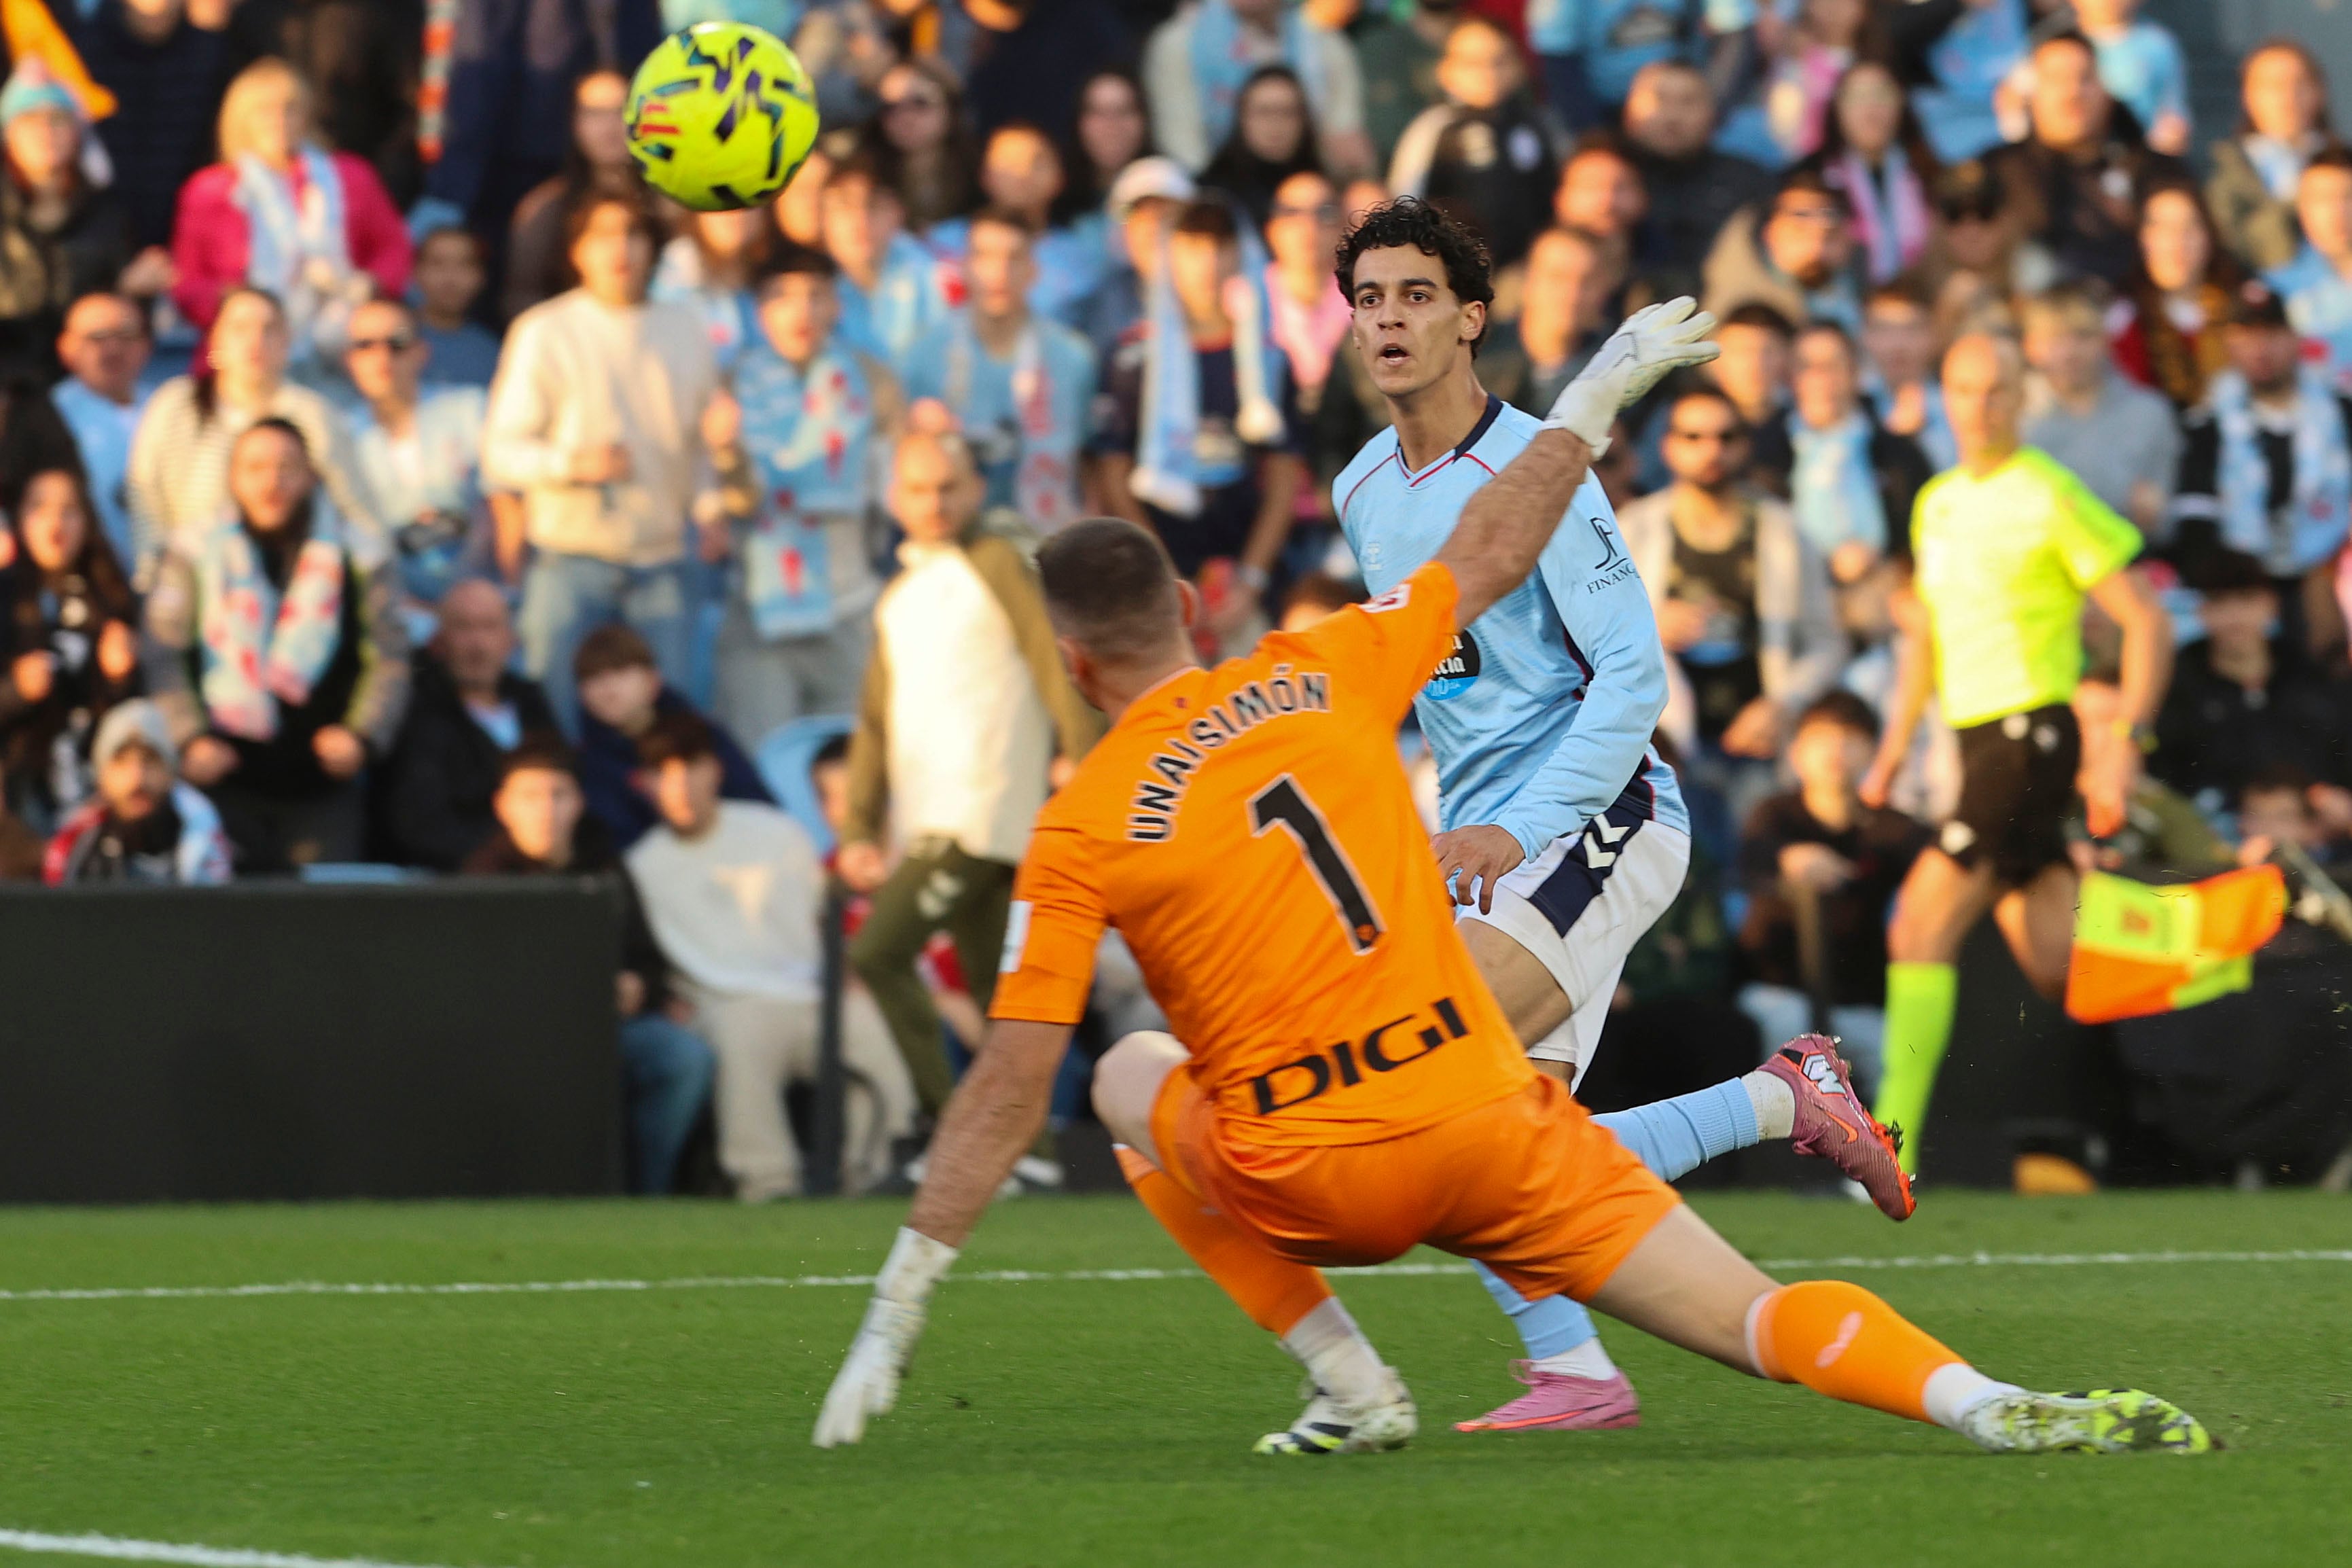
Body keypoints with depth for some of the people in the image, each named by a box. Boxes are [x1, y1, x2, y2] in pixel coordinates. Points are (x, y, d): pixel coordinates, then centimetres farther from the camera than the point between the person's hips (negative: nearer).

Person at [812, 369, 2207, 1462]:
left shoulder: (1083, 832, -3)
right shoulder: (1317, 676, 5)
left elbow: (1009, 1092, -5)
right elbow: (1490, 557, 18)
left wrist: (899, 1309, 0)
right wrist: (1599, 397, 32)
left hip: (1312, 1176, -2)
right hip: (1494, 1123, 2)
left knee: (1133, 1079, 27)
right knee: (1759, 1317, 3)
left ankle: (1352, 1385, 16)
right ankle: (1984, 1403, -26)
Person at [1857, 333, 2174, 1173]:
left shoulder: (2050, 496, -8)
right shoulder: (1935, 503, 15)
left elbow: (2147, 623, -7)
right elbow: (1924, 634, 27)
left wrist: (2124, 744, -13)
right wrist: (1893, 749, 18)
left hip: (2034, 731, -8)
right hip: (1974, 739, 8)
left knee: (1922, 924, -16)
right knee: (2056, 970, 6)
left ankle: (1894, 1142, -18)